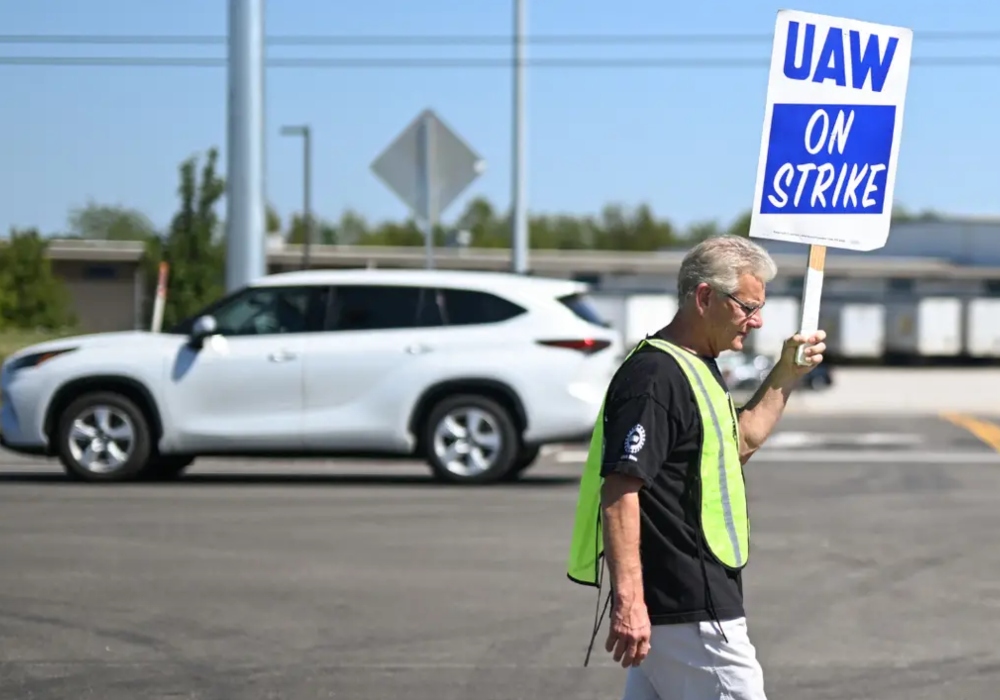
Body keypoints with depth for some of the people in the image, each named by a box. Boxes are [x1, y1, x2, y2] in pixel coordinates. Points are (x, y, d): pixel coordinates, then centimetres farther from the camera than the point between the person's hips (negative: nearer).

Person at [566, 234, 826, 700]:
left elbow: (740, 442, 32)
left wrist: (784, 377, 22)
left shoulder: (697, 367, 15)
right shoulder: (655, 375, -18)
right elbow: (619, 491, -25)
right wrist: (628, 599, -30)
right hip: (688, 612, -10)